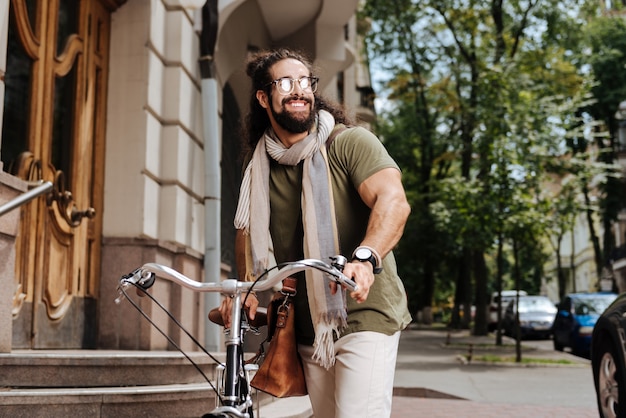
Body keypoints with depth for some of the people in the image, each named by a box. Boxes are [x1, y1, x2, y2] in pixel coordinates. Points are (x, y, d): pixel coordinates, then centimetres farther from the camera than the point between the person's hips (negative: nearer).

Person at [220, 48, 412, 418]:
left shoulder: (350, 142, -8)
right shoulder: (259, 168, 7)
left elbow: (394, 201, -23)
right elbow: (247, 231, 17)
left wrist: (365, 258, -41)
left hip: (364, 314, -5)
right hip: (309, 326, 6)